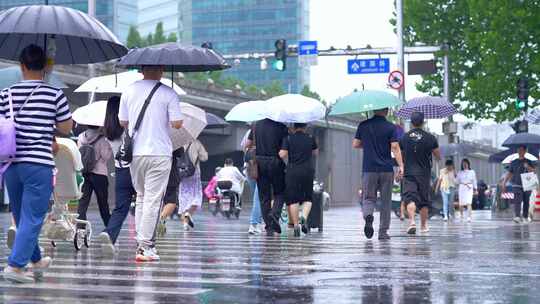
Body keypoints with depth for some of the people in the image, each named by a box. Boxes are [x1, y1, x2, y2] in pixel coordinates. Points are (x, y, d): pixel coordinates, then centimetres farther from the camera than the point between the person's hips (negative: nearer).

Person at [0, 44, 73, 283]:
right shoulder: (55, 94, -6)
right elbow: (66, 128, 0)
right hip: (39, 163, -4)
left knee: (22, 217, 18)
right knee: (32, 218, -1)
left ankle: (35, 261, 34)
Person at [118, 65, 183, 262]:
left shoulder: (129, 91, 6)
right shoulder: (168, 94, -6)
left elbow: (122, 122, 11)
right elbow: (177, 124, -9)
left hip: (135, 152, 4)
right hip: (159, 153, -4)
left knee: (141, 197, 17)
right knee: (153, 200, -3)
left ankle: (142, 243, 17)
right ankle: (145, 247, -5)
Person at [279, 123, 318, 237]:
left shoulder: (288, 138, -3)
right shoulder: (310, 138, 4)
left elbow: (282, 155, -9)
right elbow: (316, 152, 19)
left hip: (292, 171, -1)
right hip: (308, 171, 1)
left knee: (292, 200, 4)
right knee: (307, 198, 13)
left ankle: (296, 226, 0)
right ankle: (304, 217, -12)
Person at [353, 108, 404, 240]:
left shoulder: (363, 126, 4)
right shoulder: (390, 127, -3)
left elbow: (355, 144, 8)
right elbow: (395, 147, -11)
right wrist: (401, 166, -12)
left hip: (369, 169, 1)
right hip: (387, 170, -1)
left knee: (368, 198, 7)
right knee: (386, 202, 9)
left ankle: (368, 215, -25)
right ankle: (383, 232, 10)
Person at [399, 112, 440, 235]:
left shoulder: (404, 138, 0)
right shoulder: (430, 138, -4)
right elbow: (438, 156, 6)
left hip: (409, 173, 0)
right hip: (424, 173, 1)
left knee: (410, 198, -8)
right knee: (424, 200, 13)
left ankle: (412, 221, -29)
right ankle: (424, 225, 22)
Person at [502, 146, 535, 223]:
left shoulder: (529, 162, 10)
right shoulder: (514, 162, 9)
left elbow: (533, 171, 0)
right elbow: (509, 173, 9)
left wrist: (528, 168, -20)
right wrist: (504, 183, 2)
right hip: (517, 185, -2)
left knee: (526, 202, 7)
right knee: (517, 201, -17)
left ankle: (525, 217, 21)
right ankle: (517, 216, -27)